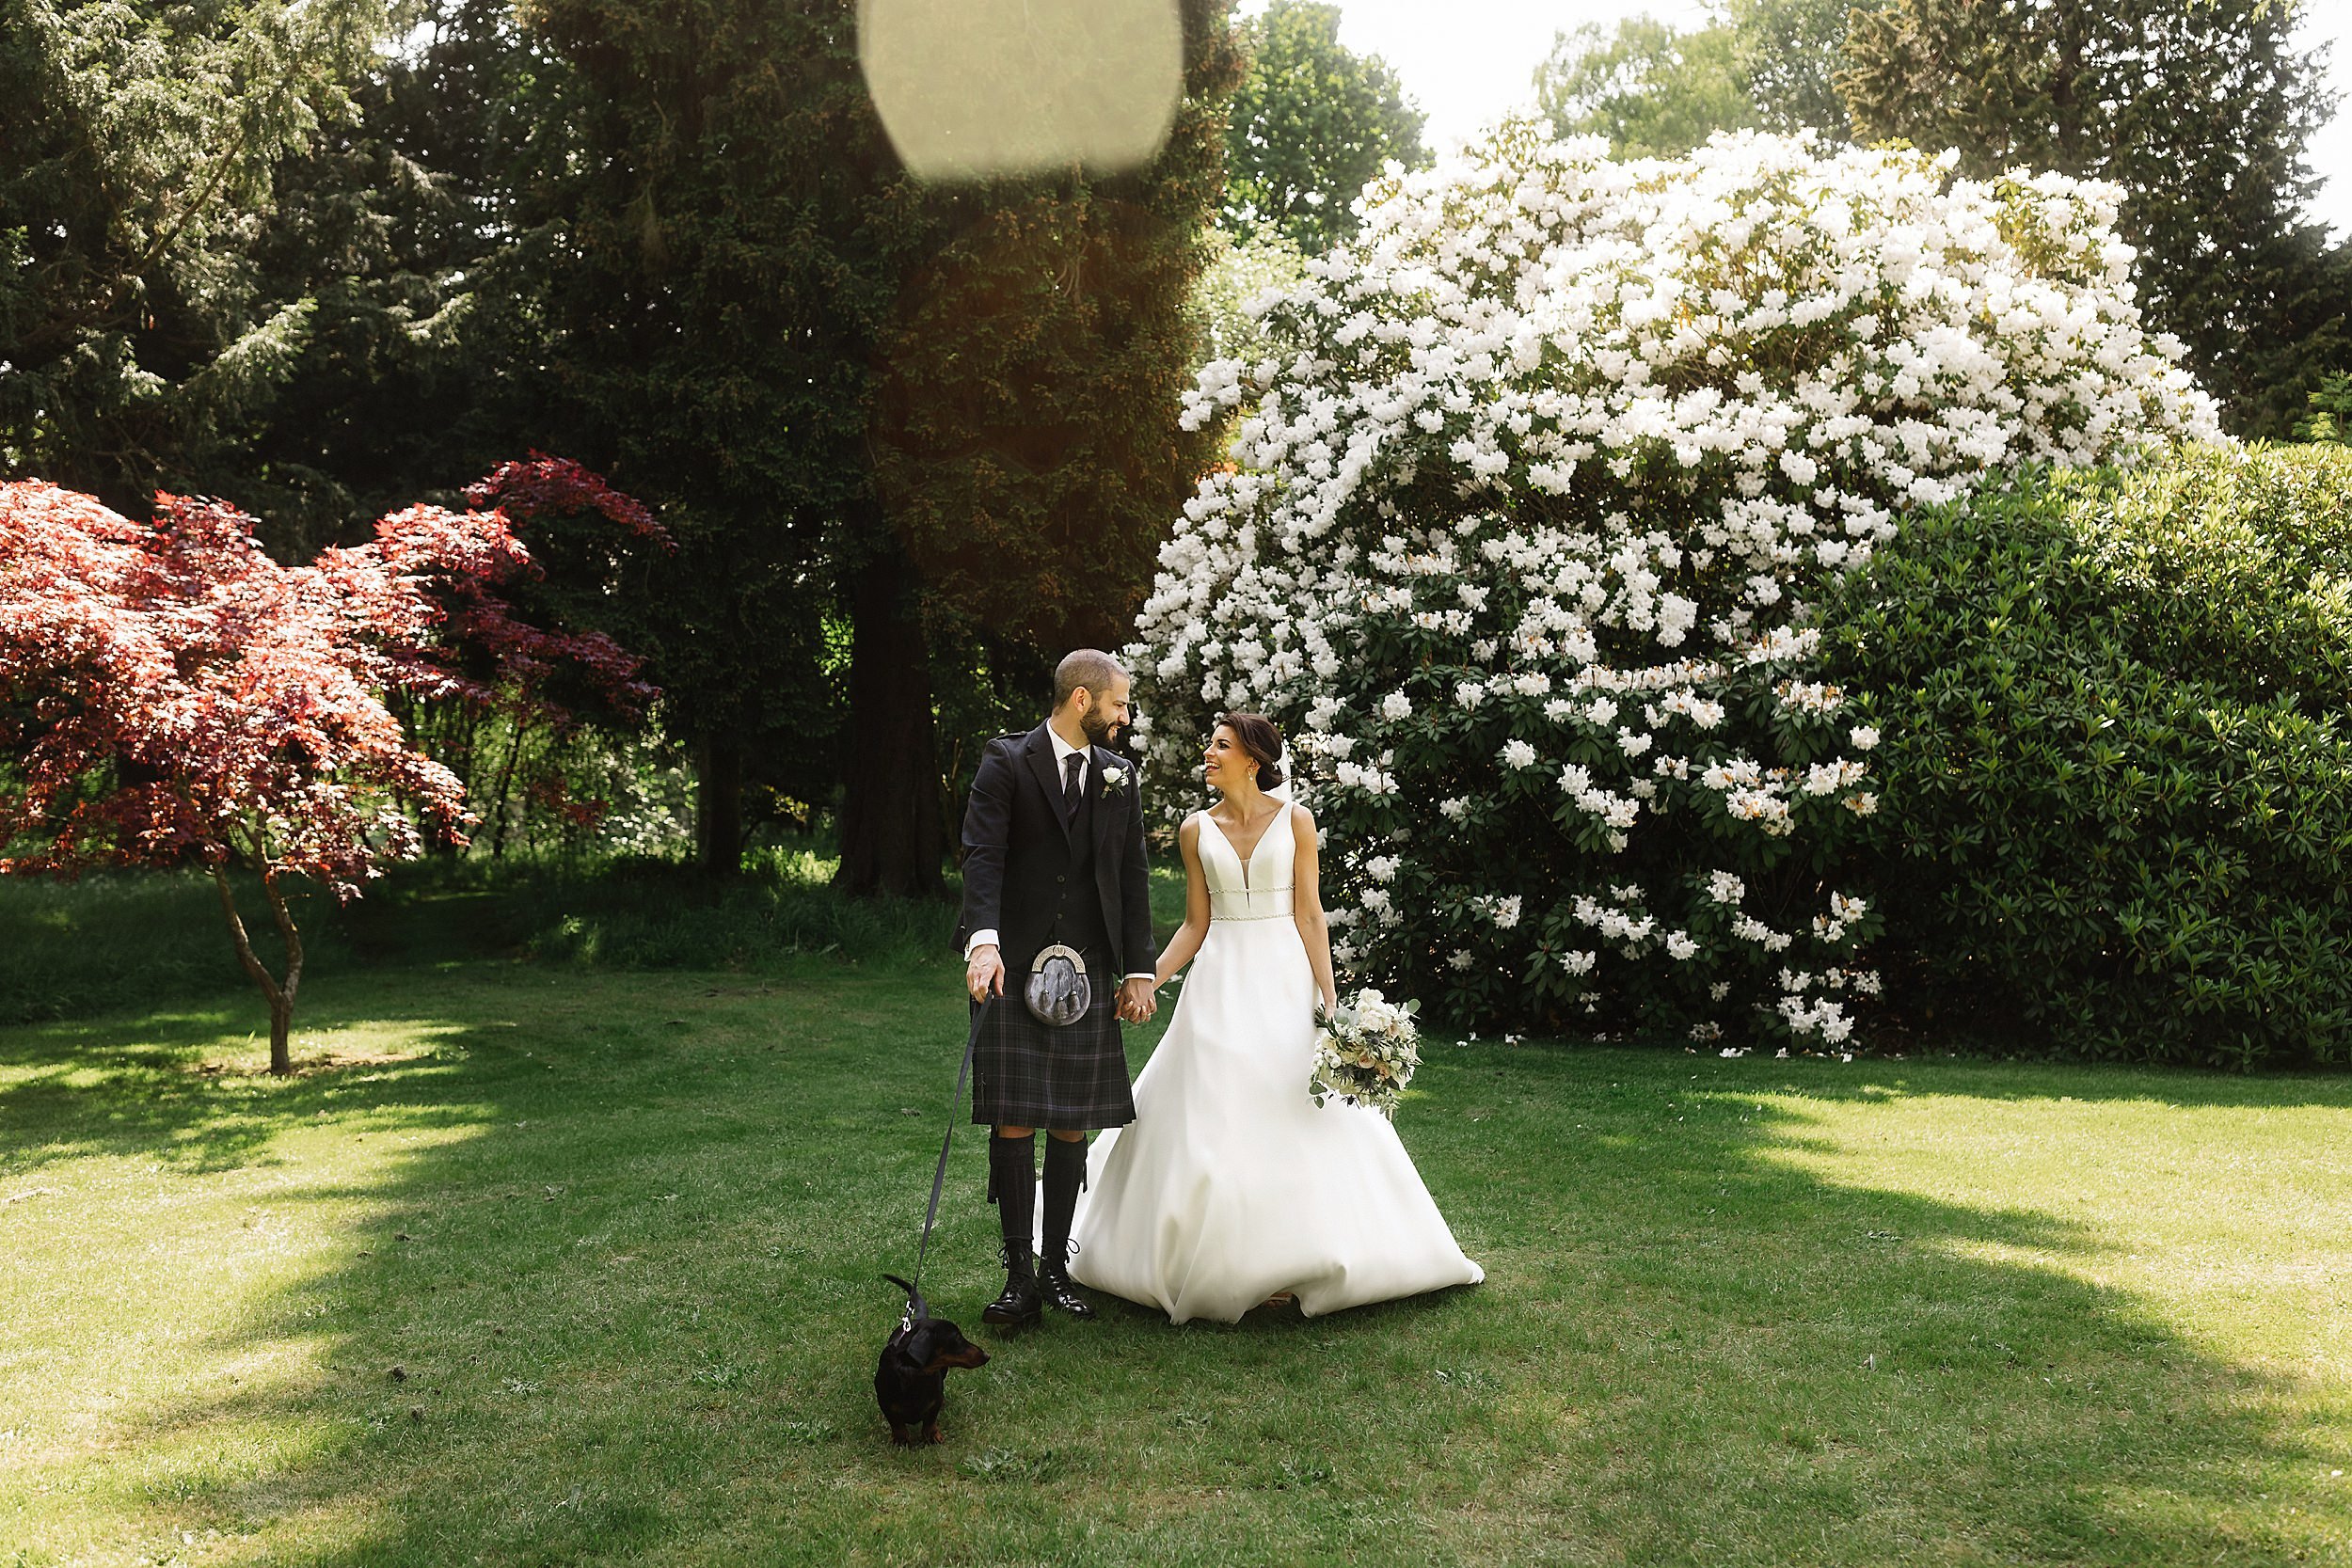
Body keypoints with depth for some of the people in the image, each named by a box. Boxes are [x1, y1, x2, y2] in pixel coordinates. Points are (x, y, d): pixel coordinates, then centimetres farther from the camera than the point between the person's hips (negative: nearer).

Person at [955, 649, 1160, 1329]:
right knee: (1013, 1122, -4)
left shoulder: (1120, 776, 13)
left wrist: (1138, 971, 8)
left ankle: (1056, 1266, 17)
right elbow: (983, 855, -12)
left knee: (1073, 1125, 6)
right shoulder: (1007, 762, -2)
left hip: (1090, 972, 4)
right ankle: (1020, 1275, 4)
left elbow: (1133, 878, 13)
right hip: (1015, 967, -4)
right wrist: (983, 941, -27)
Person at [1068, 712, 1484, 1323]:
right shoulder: (1196, 829, 5)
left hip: (1285, 980, -1)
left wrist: (1329, 997, -9)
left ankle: (1294, 1261, 13)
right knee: (1216, 1122, 0)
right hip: (1221, 983, 2)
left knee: (1296, 1119, 0)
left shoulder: (1294, 821, -1)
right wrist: (1147, 979, -6)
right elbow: (1195, 924, 7)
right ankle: (1226, 1265, 11)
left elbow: (1309, 914, -2)